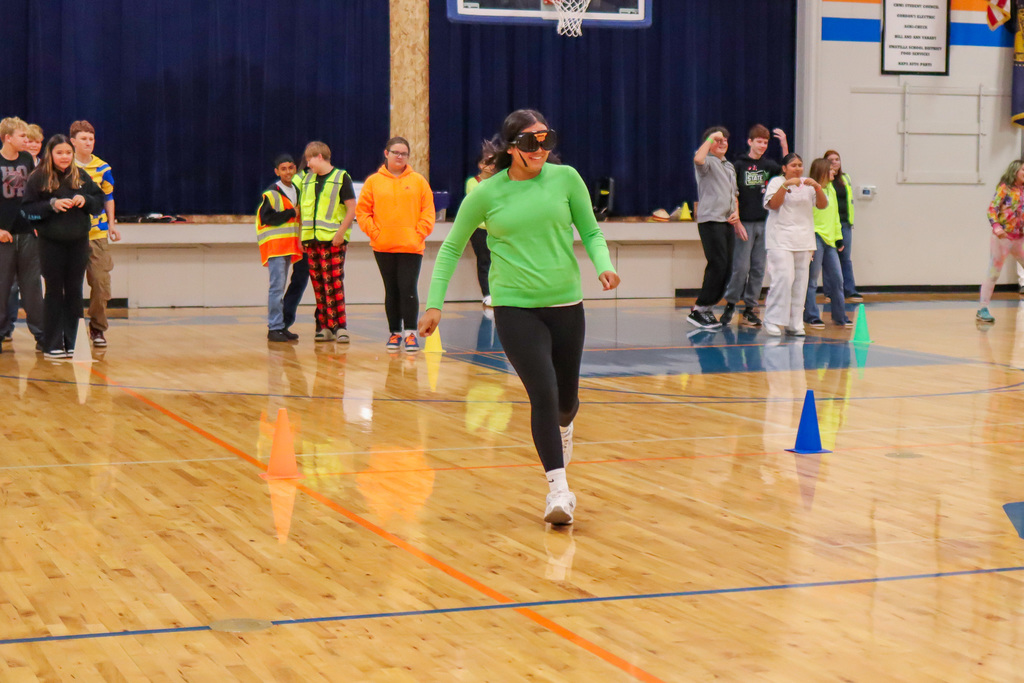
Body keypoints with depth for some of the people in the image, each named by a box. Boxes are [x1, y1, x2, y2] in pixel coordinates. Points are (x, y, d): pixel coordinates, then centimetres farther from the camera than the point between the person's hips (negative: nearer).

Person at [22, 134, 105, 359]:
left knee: (74, 291, 7)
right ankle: (52, 345, 7)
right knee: (54, 291, 2)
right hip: (51, 243, -3)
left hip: (79, 241, 3)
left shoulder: (81, 176, 4)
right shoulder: (38, 178, -4)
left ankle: (73, 343, 14)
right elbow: (28, 209, -6)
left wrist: (85, 200, -9)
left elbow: (100, 199, 10)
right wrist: (52, 205, -18)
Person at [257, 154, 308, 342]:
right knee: (277, 286, -10)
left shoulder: (297, 191, 17)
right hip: (275, 245, -8)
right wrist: (291, 213, -13)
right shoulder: (270, 194, -6)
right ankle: (275, 328, -7)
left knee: (299, 281, 8)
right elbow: (266, 217, -16)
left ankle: (283, 325, 16)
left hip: (292, 246, 8)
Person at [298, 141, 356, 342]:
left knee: (333, 282, -11)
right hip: (311, 240, 6)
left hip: (333, 240, -6)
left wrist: (341, 233, -15)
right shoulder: (307, 179, 16)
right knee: (318, 284, 6)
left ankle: (339, 325, -12)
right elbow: (301, 209, 21)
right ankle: (325, 326, 10)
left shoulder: (341, 177, -2)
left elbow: (352, 209, -7)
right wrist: (301, 235, 12)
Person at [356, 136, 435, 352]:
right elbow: (362, 211, 5)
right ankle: (395, 332, 17)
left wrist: (418, 235, -6)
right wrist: (374, 233, -5)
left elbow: (428, 213, 4)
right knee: (392, 290, 9)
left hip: (411, 247, -1)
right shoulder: (373, 182, 5)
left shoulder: (419, 181, 4)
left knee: (408, 288, -8)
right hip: (383, 247, 1)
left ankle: (410, 332, -3)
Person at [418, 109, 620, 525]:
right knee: (543, 394, -17)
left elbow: (591, 231, 8)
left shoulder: (566, 178, -1)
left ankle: (561, 428, 52)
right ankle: (558, 488, -11)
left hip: (565, 304, 2)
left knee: (566, 398, 15)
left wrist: (604, 265, -12)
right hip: (514, 307, -2)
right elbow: (451, 248, 7)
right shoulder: (486, 194, -3)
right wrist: (434, 303, 1)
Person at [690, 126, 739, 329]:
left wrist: (736, 216, 11)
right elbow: (698, 159, -29)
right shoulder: (708, 162, -3)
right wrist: (711, 138, -18)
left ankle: (706, 308, 13)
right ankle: (699, 309, -7)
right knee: (718, 265, -14)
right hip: (710, 221, -8)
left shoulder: (730, 167, 22)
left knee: (727, 269, 5)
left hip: (727, 222, 8)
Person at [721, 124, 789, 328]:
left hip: (764, 223, 4)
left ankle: (750, 308, 12)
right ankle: (730, 304, 8)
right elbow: (732, 196, -4)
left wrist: (784, 145, -14)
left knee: (758, 269, 5)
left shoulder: (769, 165, 9)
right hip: (745, 224, -4)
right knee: (741, 267, -6)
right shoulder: (739, 165, -2)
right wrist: (737, 223, -10)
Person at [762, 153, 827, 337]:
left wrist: (816, 187, -11)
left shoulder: (808, 184, 14)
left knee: (800, 281, 3)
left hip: (804, 240, 5)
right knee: (783, 278, -16)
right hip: (781, 240, -5)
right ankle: (773, 320, -9)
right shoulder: (776, 182, 2)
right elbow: (773, 204, -12)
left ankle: (794, 323, 9)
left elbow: (823, 205, 4)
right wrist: (786, 185, -21)